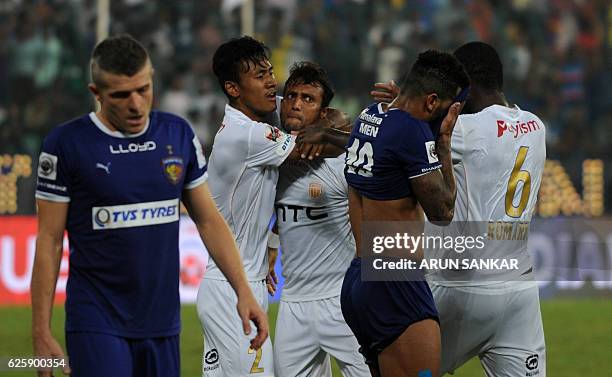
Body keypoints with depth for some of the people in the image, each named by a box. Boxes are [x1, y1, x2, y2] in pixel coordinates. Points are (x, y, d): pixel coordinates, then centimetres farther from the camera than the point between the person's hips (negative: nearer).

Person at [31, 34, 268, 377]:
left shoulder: (178, 134, 6)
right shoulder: (67, 143, -6)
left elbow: (209, 220, 12)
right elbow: (49, 240, -4)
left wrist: (243, 291, 2)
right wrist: (41, 332, -7)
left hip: (162, 322, 4)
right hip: (97, 324, -4)